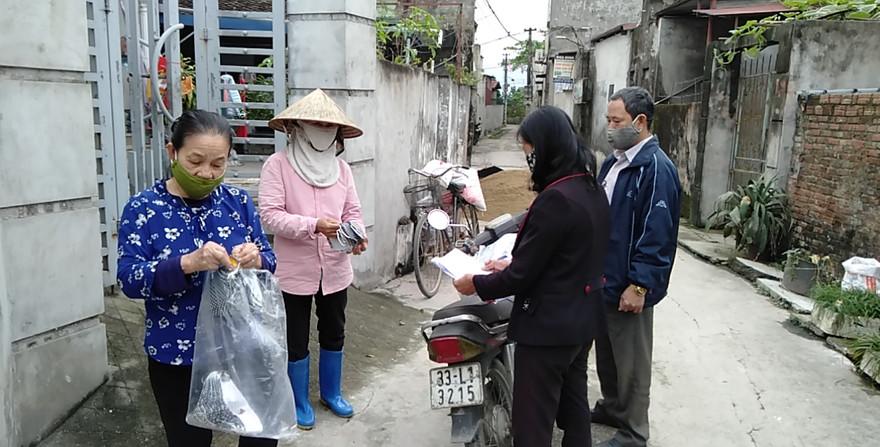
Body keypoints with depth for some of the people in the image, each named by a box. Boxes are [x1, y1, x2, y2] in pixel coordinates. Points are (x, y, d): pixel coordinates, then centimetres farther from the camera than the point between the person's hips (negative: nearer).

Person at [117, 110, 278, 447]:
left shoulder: (238, 202, 0)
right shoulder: (143, 208, -8)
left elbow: (270, 264, 2)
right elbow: (129, 280, -16)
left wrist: (255, 261, -21)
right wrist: (188, 263, -31)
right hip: (177, 356, -2)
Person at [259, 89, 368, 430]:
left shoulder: (341, 168, 2)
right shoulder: (278, 164, -12)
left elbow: (352, 211, 5)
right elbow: (270, 215, -18)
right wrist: (313, 226, -29)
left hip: (335, 270, 4)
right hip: (295, 271, -4)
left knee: (333, 335, 20)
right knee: (296, 341, 12)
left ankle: (331, 393, 41)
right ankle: (300, 402, 33)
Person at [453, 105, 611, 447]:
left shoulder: (556, 198, -25)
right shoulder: (592, 188, 5)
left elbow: (524, 274, -21)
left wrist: (478, 284, -6)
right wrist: (510, 264, 14)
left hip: (548, 325, -10)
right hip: (583, 319, 10)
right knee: (573, 402, 23)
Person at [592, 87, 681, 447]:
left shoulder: (656, 169, -19)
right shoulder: (612, 162, 10)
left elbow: (657, 234, -23)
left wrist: (639, 286, -23)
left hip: (629, 288, -9)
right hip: (603, 280, 9)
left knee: (631, 363, 6)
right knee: (606, 354, 22)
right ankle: (611, 407, 41)